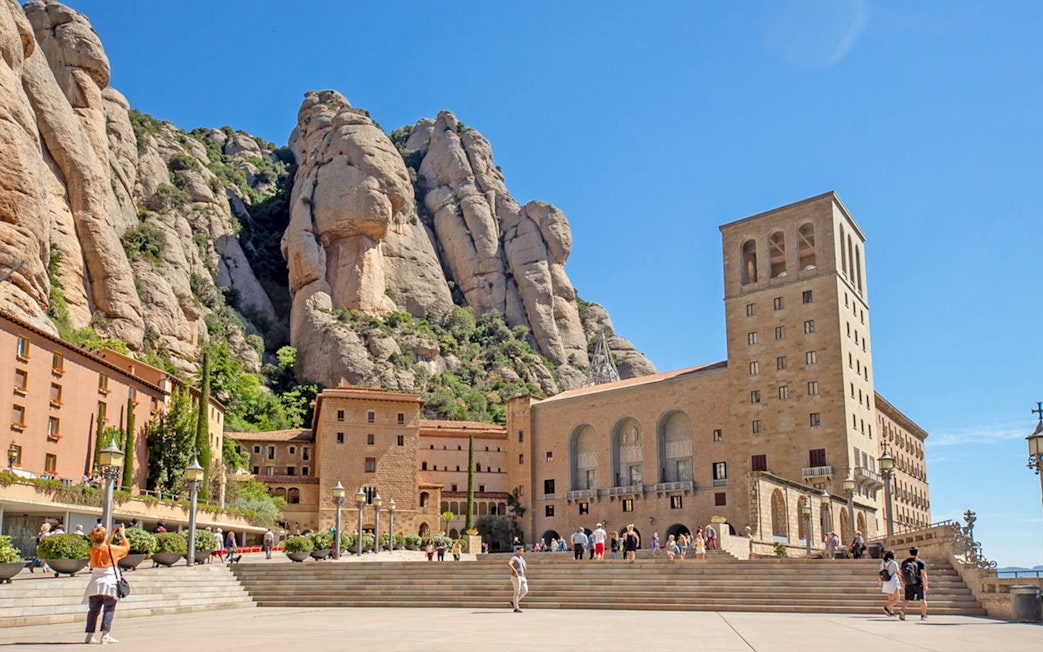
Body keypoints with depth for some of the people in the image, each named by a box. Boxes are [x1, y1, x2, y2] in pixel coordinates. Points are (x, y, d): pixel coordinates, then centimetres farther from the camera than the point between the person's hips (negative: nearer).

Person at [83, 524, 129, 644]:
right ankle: (105, 635, -9)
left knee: (93, 610, 11)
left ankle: (90, 635, 13)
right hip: (109, 581, -4)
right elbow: (126, 546, 8)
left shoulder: (93, 550, 4)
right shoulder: (112, 549, -8)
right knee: (109, 610, -1)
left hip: (95, 583, 4)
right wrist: (121, 534, 19)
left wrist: (112, 535, 28)